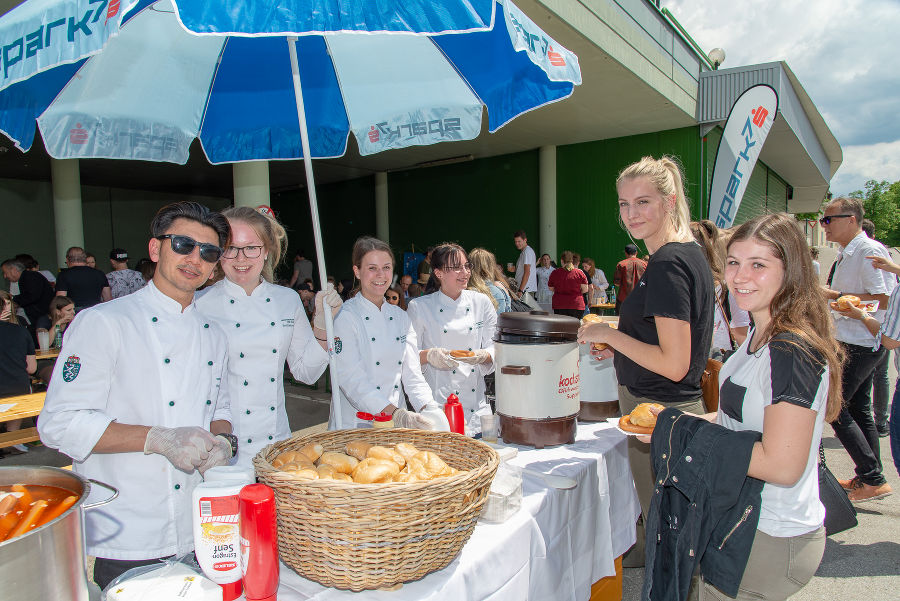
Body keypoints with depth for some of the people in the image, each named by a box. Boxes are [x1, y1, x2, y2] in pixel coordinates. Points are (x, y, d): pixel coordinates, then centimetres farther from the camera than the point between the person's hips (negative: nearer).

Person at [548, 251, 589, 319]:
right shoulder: (580, 273, -3)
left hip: (559, 306, 1)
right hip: (576, 305, -1)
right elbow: (585, 289, -1)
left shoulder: (555, 273, -1)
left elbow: (551, 288, 9)